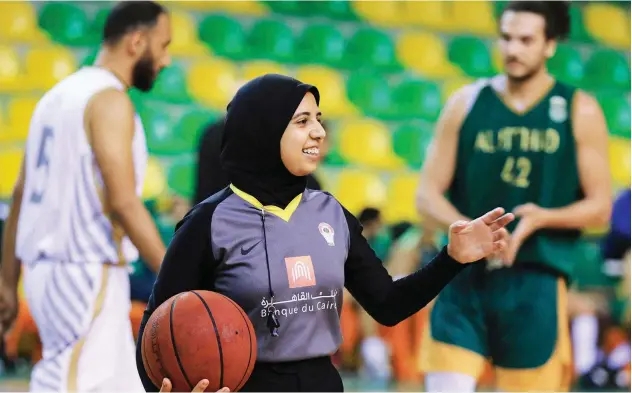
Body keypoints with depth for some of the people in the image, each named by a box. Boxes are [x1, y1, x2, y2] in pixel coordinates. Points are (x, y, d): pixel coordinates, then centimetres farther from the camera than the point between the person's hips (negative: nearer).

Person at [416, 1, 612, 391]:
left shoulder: (579, 111, 2)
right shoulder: (467, 103, 6)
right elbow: (428, 192, 6)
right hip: (466, 275, 1)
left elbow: (599, 207, 1)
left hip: (537, 282, -1)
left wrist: (541, 217, -18)